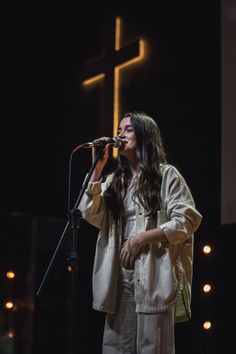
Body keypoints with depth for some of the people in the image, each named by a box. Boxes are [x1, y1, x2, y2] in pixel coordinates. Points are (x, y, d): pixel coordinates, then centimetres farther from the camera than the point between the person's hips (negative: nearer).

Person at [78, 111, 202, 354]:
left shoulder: (166, 174, 5)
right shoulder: (114, 181, 21)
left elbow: (187, 220, -5)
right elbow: (91, 216, 7)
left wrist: (142, 238, -12)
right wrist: (97, 168, 3)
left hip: (155, 275, -5)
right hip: (119, 277, 5)